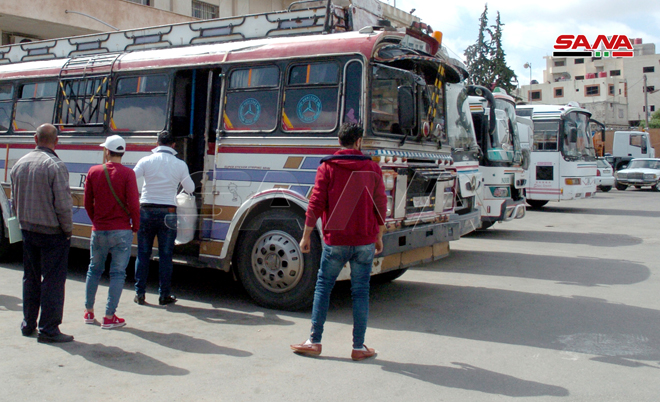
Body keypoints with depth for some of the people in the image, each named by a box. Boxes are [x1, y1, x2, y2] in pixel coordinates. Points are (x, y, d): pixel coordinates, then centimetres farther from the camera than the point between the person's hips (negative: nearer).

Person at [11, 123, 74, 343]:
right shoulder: (55, 166, -17)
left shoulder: (19, 164, 5)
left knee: (31, 278, 17)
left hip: (27, 231, 7)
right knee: (53, 280, 0)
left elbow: (15, 199, 13)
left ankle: (28, 325, 27)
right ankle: (48, 330, 3)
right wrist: (68, 229, -7)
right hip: (52, 232, -7)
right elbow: (63, 203, -19)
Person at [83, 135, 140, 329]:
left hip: (98, 231, 4)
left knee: (94, 270, 19)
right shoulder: (127, 173, -11)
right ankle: (109, 317, 7)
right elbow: (133, 204, -14)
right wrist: (135, 226, 2)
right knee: (117, 273, 4)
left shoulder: (93, 171, -1)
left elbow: (87, 203, 6)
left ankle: (89, 312, 28)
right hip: (121, 231, -3)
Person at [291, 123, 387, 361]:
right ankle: (359, 347, 11)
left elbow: (316, 204, -6)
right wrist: (379, 237, 17)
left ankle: (315, 342, 13)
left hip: (335, 241, -1)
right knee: (360, 292, 7)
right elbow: (380, 205, 6)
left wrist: (306, 236, 2)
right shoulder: (372, 169, 3)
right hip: (365, 242, 1)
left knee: (323, 288, 10)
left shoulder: (327, 168, -2)